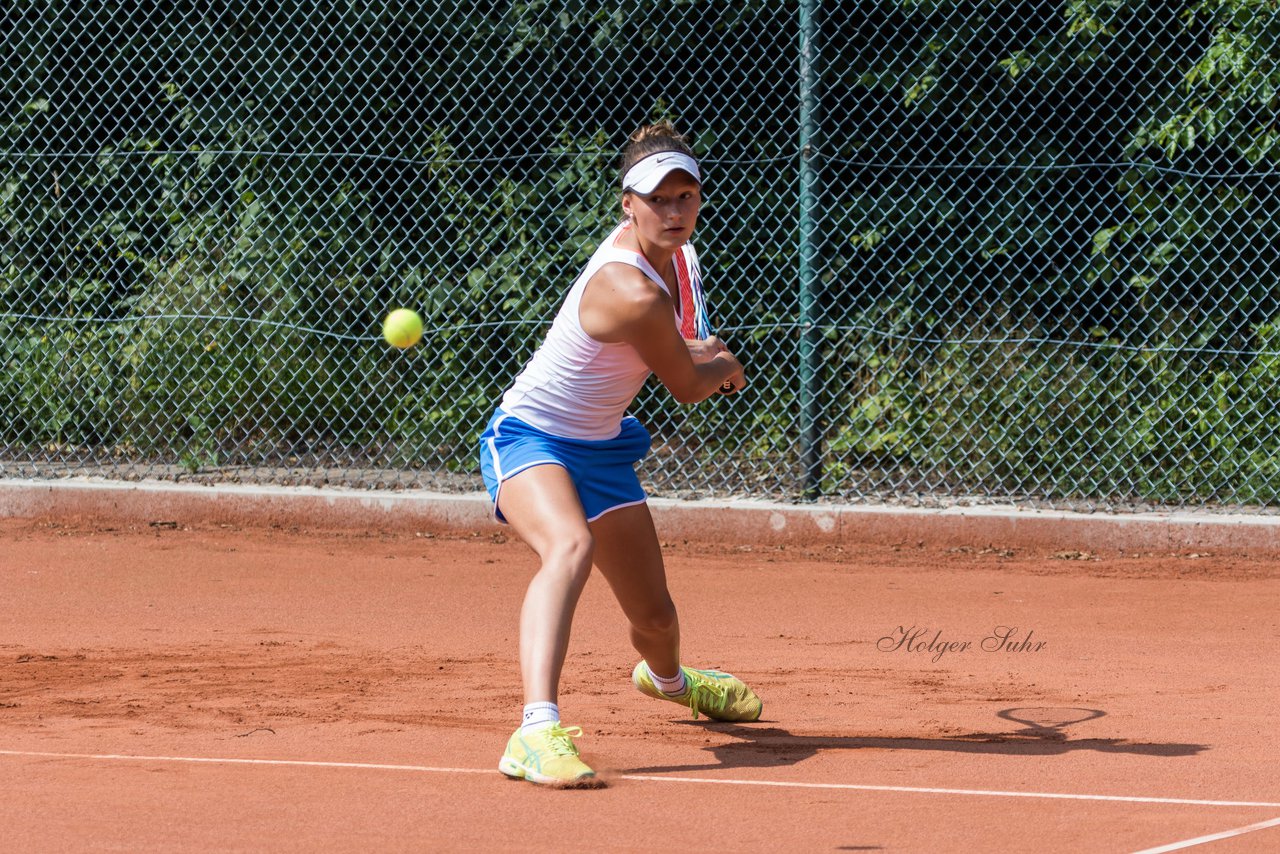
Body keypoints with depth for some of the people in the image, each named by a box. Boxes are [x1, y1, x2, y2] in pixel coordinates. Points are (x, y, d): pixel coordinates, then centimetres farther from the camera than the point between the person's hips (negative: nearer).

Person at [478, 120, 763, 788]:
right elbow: (686, 387, -12)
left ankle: (668, 678, 54)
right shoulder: (635, 294, -30)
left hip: (600, 449, 9)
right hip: (529, 438, -9)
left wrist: (693, 352, 11)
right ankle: (537, 732, -54)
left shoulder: (669, 250, -2)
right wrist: (726, 369, 8)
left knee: (655, 618, 15)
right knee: (570, 545, -40)